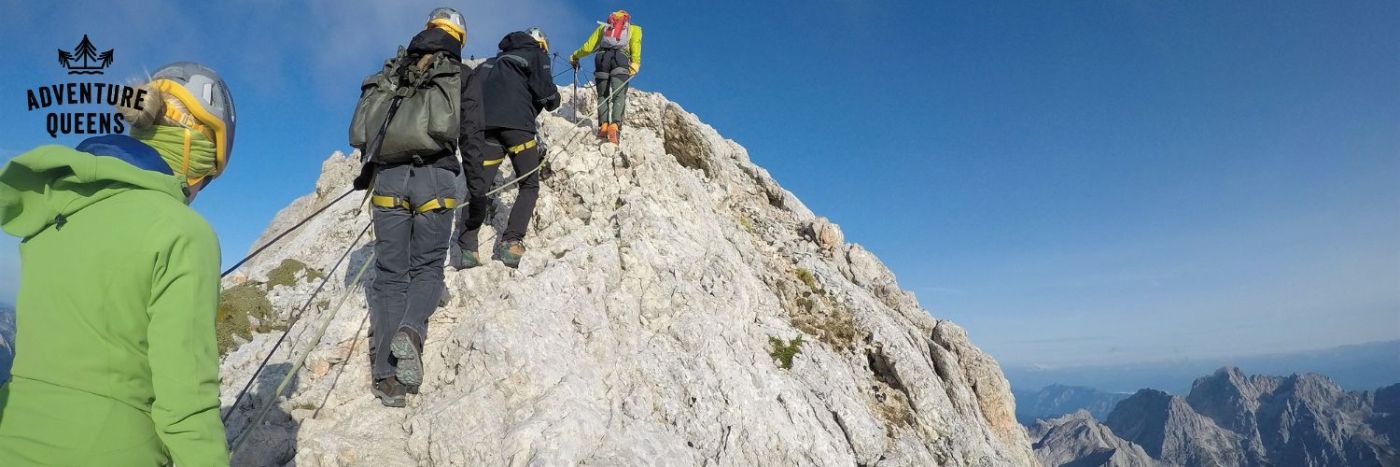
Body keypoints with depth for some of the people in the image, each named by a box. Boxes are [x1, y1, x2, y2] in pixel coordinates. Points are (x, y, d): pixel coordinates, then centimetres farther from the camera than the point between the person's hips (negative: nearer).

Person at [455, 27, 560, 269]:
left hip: (485, 123, 5)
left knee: (478, 187, 1)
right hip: (516, 124, -5)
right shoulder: (536, 54, 13)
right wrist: (553, 101, 21)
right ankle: (511, 243, -9)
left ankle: (466, 248, -11)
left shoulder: (498, 59, 31)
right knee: (529, 185, 6)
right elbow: (546, 91, 0)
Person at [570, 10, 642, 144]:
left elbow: (587, 47, 26)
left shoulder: (603, 27, 33)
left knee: (602, 96, 6)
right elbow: (635, 46, 5)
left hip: (602, 57, 2)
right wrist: (635, 63, -7)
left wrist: (574, 56, 41)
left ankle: (603, 125, -14)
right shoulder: (633, 28, 28)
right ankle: (615, 125, -34)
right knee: (619, 95, -12)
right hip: (621, 58, -2)